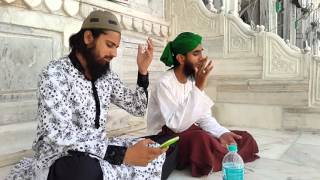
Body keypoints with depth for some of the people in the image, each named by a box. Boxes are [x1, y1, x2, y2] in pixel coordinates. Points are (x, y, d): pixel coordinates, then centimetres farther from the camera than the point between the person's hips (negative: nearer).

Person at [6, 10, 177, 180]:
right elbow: (60, 136, -28)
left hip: (99, 150, 7)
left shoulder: (107, 76, 5)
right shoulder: (55, 73, -17)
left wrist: (143, 71, -3)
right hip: (61, 157, -7)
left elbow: (138, 108, 12)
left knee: (160, 151, -5)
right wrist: (122, 154, -35)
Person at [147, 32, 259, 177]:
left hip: (190, 132, 7)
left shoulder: (193, 80, 3)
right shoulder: (164, 83, -20)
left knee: (246, 139, -2)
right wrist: (198, 88, -32)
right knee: (202, 139, -39)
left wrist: (222, 133, -20)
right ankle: (230, 158, -10)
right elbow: (178, 125, -30)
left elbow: (205, 118, 2)